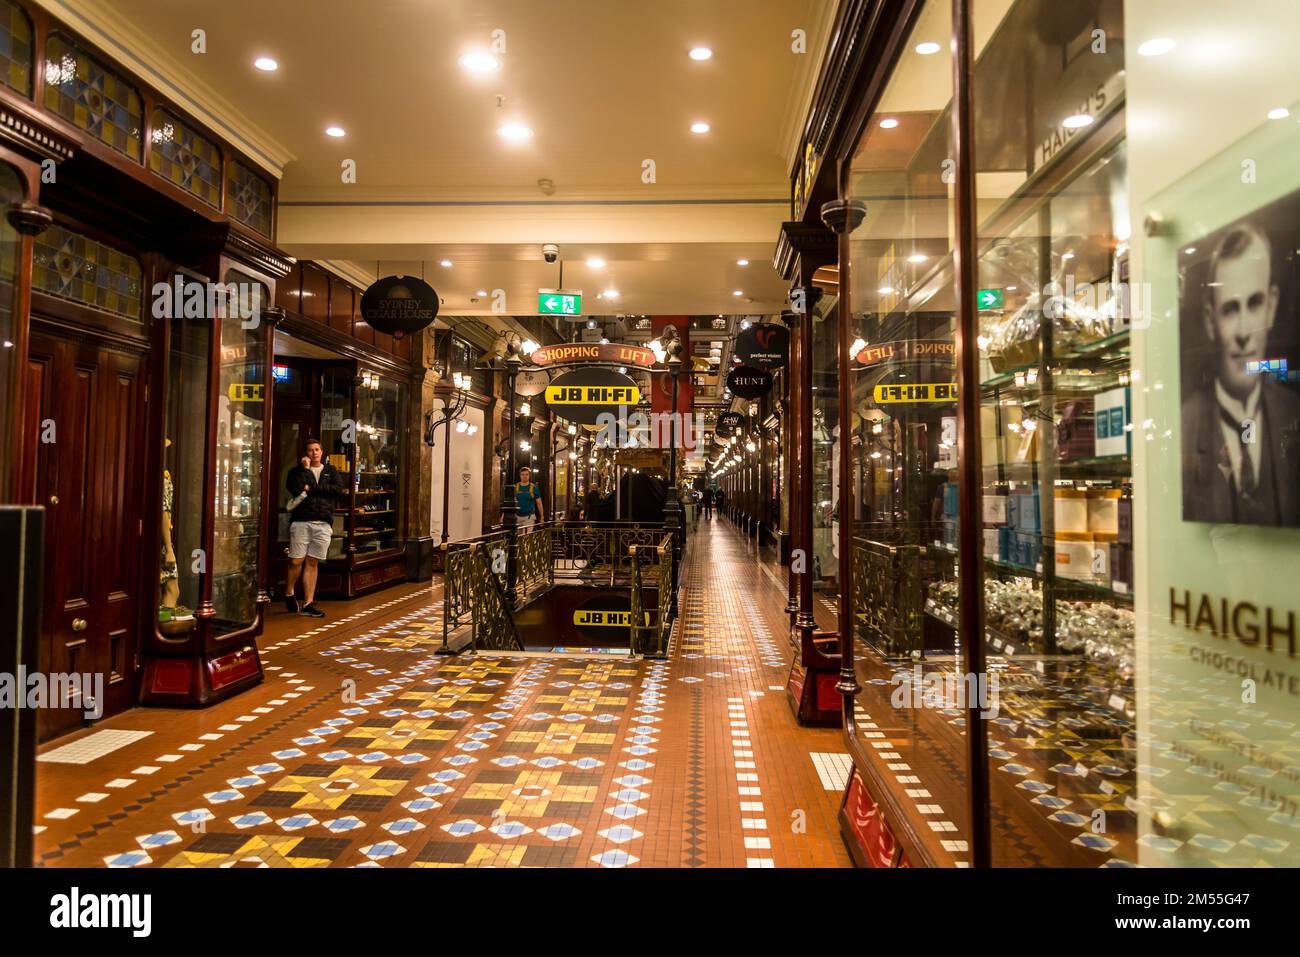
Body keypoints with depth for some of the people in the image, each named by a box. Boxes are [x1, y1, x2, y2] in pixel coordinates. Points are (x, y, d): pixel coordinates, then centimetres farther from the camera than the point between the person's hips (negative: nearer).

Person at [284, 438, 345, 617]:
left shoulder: (330, 471, 15)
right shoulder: (297, 470, 10)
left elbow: (339, 489, -3)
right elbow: (294, 489, -10)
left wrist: (312, 487, -5)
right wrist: (304, 469, -9)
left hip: (323, 523, 2)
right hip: (301, 521, -2)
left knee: (312, 563, 4)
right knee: (296, 561, -5)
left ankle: (308, 603, 6)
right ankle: (289, 594, 21)